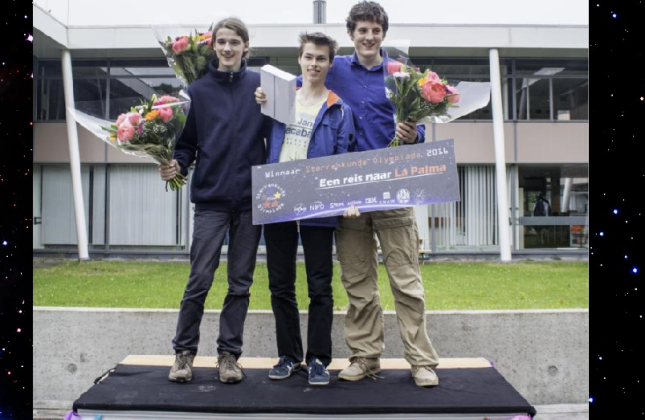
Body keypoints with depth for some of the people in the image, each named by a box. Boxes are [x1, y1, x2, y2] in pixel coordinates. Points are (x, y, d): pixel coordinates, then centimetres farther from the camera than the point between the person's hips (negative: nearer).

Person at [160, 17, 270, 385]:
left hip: (250, 197, 1)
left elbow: (274, 135, 6)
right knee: (200, 279, -1)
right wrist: (177, 165, -10)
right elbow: (188, 142, 7)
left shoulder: (261, 86, 5)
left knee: (241, 282, 7)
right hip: (211, 197, 0)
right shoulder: (199, 90, 6)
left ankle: (229, 353, 19)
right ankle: (185, 351, 16)